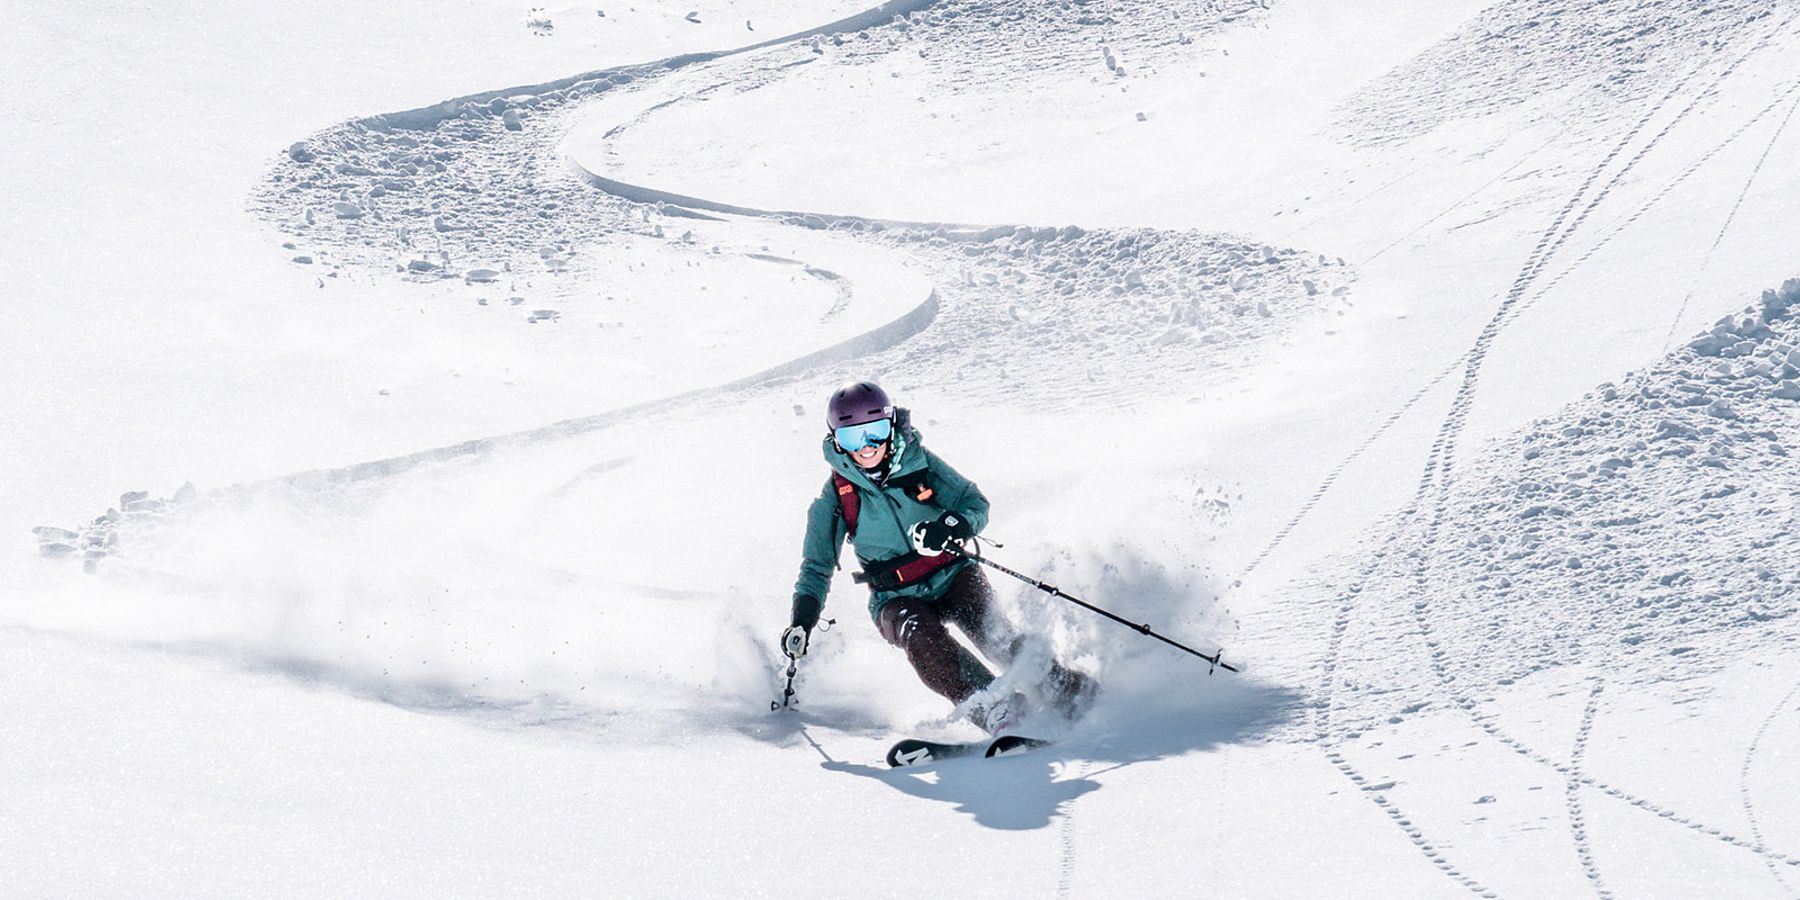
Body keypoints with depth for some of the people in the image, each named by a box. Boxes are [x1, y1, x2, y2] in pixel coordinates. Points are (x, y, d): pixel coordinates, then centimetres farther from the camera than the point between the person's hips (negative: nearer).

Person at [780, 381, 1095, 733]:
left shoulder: (919, 462, -4)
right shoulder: (834, 499, -3)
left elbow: (976, 505, -4)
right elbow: (817, 568, 6)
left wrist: (952, 526, -27)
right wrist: (801, 623, -7)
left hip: (952, 575, 1)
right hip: (897, 598, -1)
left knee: (984, 623, -29)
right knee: (921, 635, -33)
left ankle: (1061, 687, -27)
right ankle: (991, 710, -46)